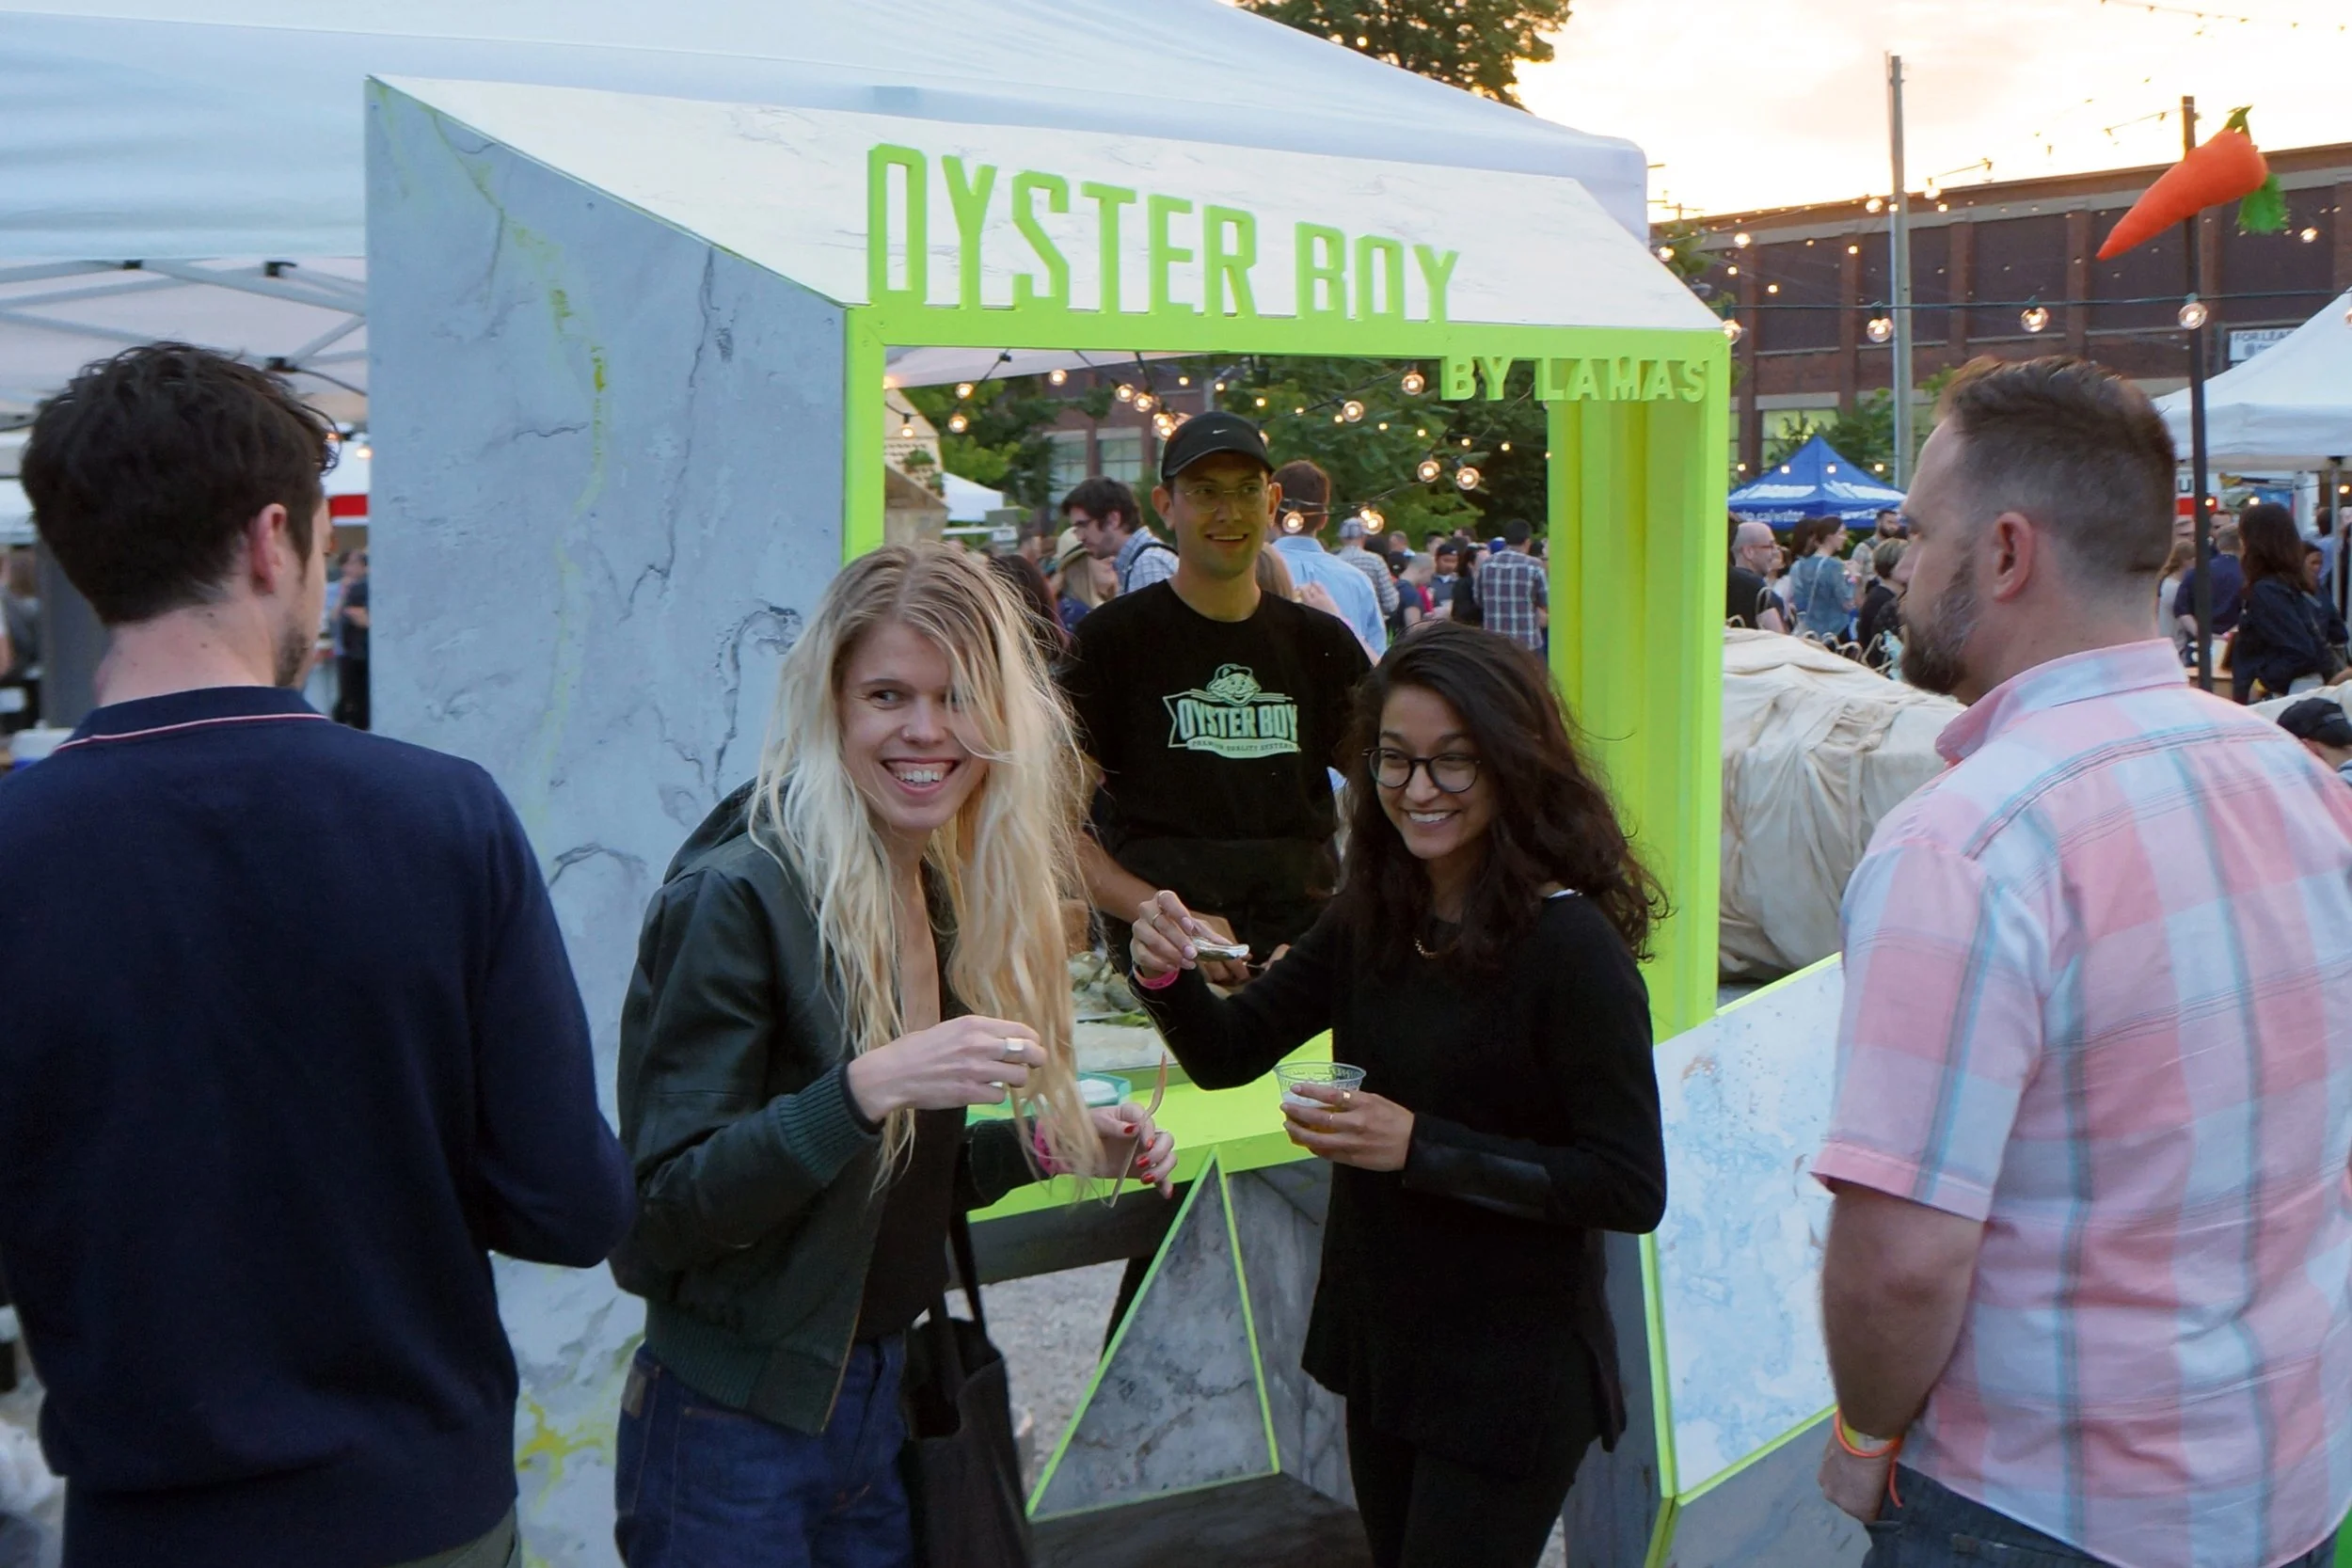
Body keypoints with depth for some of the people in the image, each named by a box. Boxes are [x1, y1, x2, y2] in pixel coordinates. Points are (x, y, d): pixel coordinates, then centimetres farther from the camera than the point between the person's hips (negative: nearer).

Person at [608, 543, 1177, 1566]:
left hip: (888, 1398, 7)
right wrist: (865, 1089, -31)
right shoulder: (736, 898, -18)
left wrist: (1045, 1145, -1)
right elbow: (660, 1216, -21)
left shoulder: (945, 895, 5)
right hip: (736, 1431, -7)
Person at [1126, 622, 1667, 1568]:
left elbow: (1631, 1188, -22)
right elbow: (1227, 1056, 4)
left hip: (1509, 1374, -7)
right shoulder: (1373, 917, 0)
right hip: (1376, 1339, 7)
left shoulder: (1570, 946, -20)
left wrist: (1420, 1145, -27)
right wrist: (1169, 978, -17)